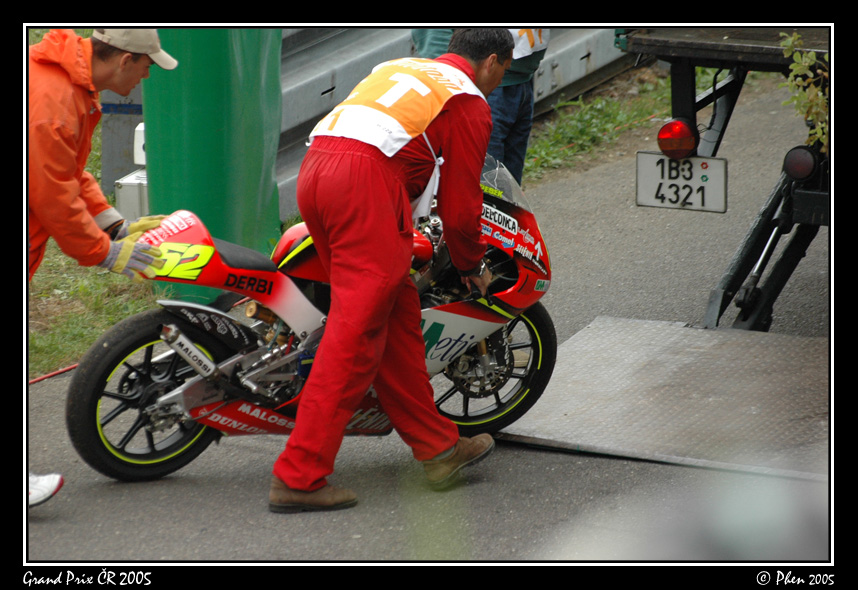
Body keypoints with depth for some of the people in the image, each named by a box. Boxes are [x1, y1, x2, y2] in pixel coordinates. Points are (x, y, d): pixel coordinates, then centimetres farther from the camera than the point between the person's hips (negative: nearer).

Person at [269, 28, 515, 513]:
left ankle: (438, 446, 19)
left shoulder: (399, 68, 31)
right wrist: (473, 267, 27)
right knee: (357, 329, -8)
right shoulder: (471, 104, 10)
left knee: (398, 313, 15)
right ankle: (299, 477, -13)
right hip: (368, 180, -8)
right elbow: (459, 204, 10)